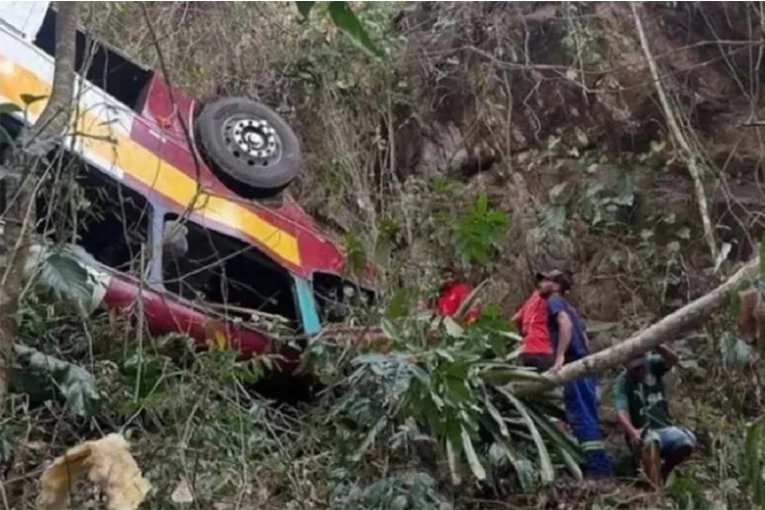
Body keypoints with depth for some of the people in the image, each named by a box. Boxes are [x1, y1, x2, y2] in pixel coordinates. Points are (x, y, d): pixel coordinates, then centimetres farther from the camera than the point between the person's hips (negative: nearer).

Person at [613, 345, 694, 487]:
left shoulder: (652, 365, 2)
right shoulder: (622, 383, -7)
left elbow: (673, 360, -18)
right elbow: (622, 413, -22)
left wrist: (657, 346, -39)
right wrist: (633, 432, -42)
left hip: (664, 428, 4)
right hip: (643, 433, -4)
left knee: (688, 441, -28)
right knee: (650, 441, -39)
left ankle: (663, 472, 0)